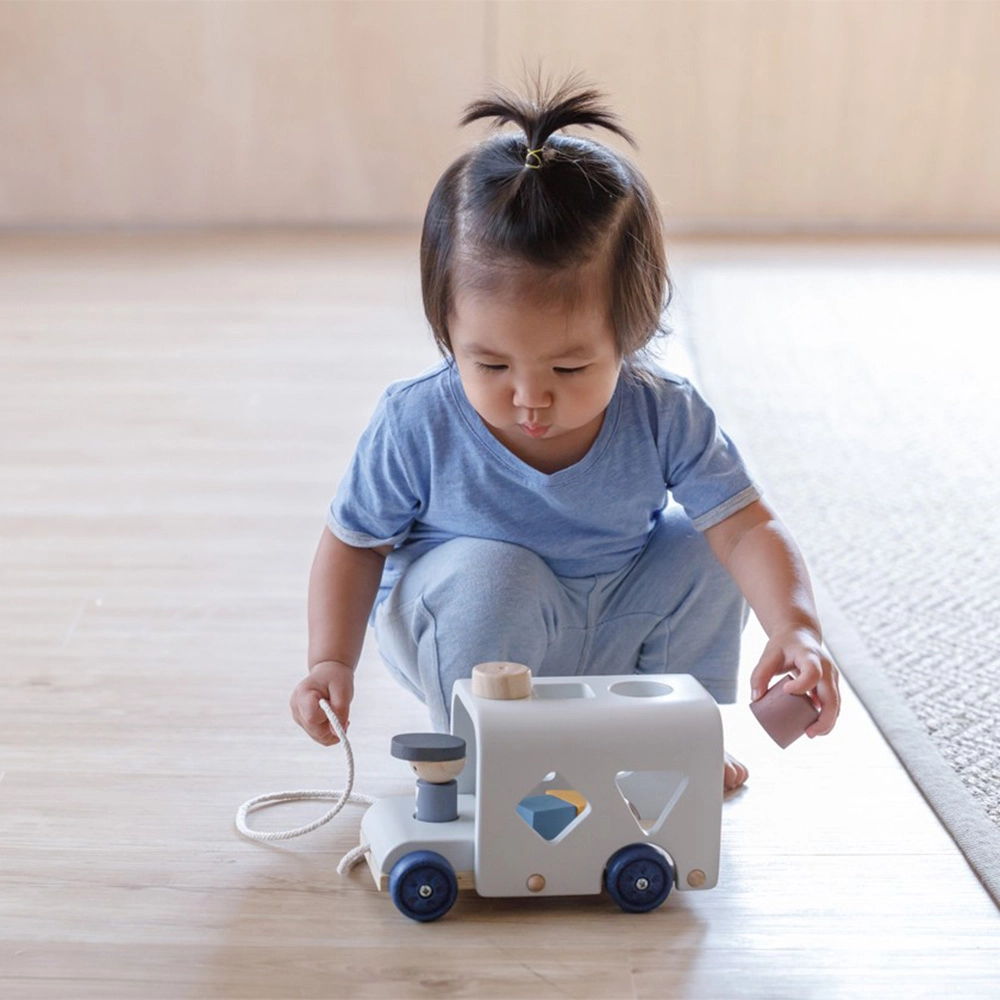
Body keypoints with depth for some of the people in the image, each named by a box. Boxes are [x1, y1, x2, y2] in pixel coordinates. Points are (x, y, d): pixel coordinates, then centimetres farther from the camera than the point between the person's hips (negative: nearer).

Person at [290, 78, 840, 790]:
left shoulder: (664, 417, -22)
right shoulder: (417, 425, -25)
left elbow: (748, 528, -24)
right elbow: (354, 542, -11)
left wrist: (796, 631, -41)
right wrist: (332, 661, -21)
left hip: (612, 632, 3)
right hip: (463, 637, -3)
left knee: (701, 552, -15)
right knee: (491, 576, -33)